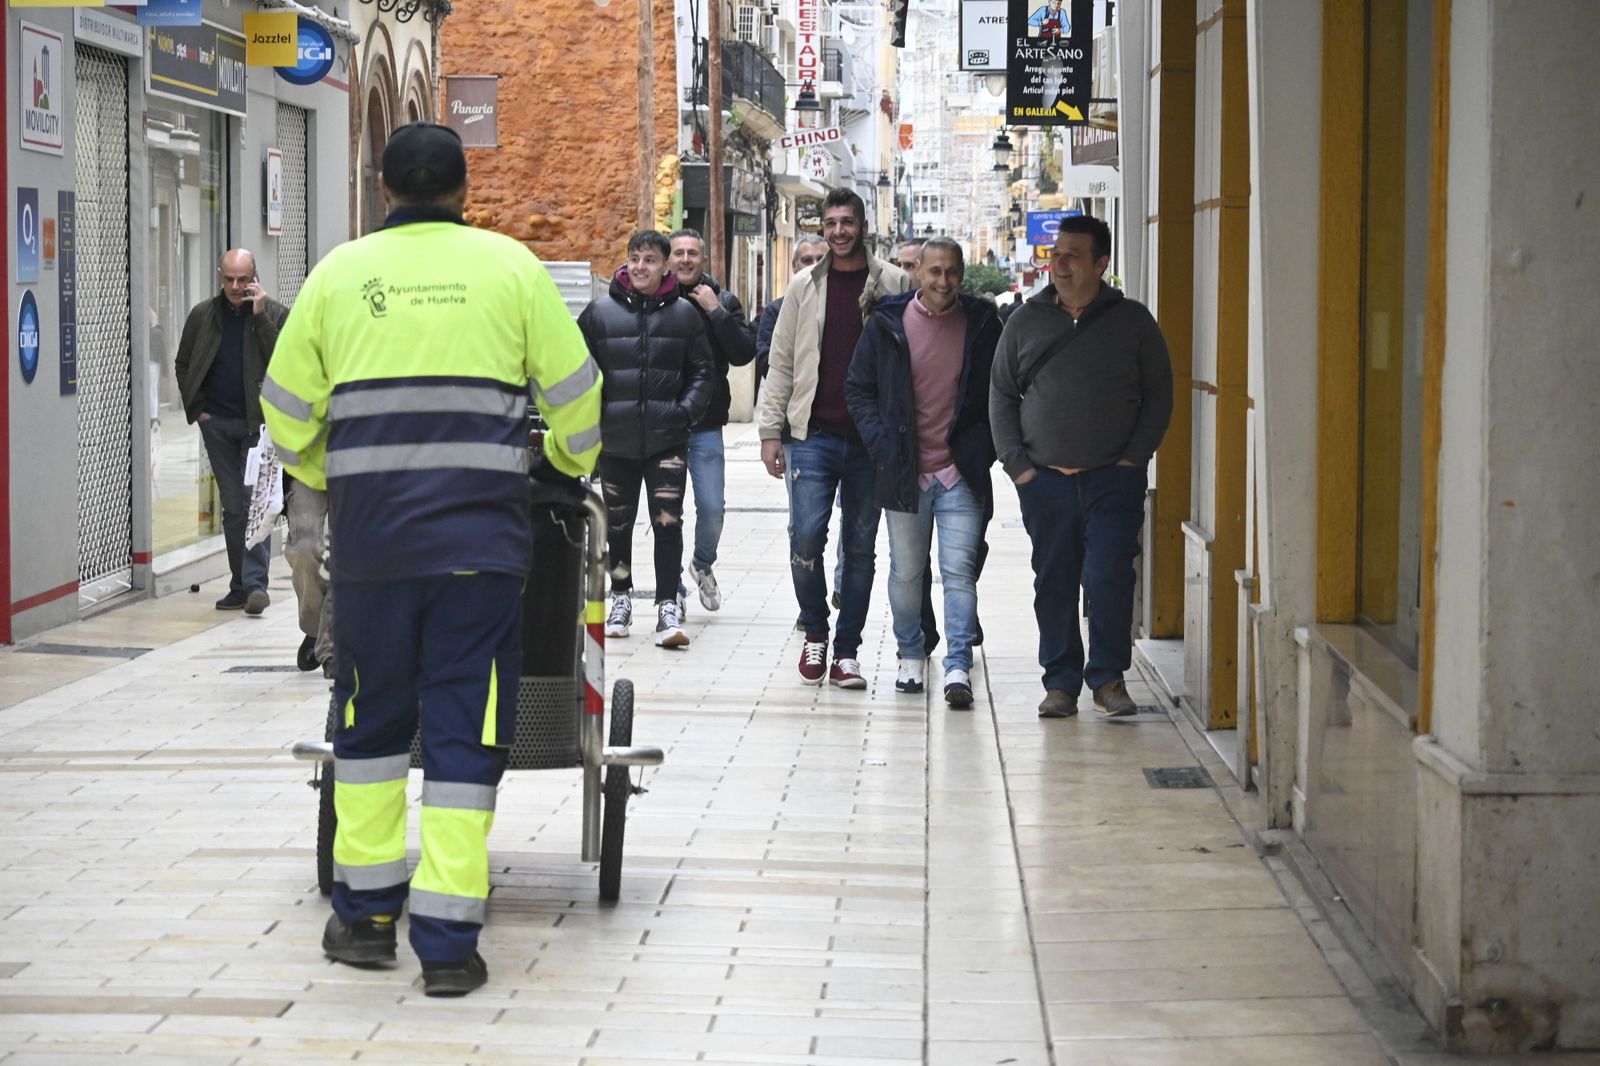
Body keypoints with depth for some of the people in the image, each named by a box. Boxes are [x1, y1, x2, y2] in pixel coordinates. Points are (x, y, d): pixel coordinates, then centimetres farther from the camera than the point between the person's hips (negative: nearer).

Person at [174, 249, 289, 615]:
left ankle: (255, 582, -14)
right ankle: (241, 585, 13)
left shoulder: (274, 313, -2)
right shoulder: (203, 315, 7)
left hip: (258, 422, -3)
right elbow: (182, 365, 16)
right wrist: (197, 409, 6)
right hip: (217, 422, 3)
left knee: (255, 501, -12)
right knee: (233, 506, 8)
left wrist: (260, 316, -17)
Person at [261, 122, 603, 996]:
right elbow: (574, 392, 7)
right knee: (464, 730, 2)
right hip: (480, 533, -1)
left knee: (370, 721, 16)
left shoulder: (339, 273, 6)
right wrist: (573, 462, 28)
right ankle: (447, 940, 0)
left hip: (370, 533, 1)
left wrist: (326, 479, 30)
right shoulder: (508, 266, 3)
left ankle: (365, 914, 23)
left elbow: (288, 413, 11)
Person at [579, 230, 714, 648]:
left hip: (667, 440, -1)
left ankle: (668, 606, -7)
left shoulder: (684, 313, 3)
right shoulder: (601, 312, 1)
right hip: (615, 439, 1)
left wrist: (687, 410, -5)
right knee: (617, 523, 13)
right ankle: (621, 597, 28)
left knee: (668, 522, -10)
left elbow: (702, 370, 9)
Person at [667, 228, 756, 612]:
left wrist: (716, 312, -12)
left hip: (705, 425, 1)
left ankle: (703, 564, 28)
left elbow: (744, 353, -7)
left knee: (712, 508, -2)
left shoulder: (723, 302, 4)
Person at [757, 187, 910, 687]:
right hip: (813, 435, 1)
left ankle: (847, 651, 12)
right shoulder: (805, 286, 8)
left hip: (872, 439, 0)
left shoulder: (893, 284, 3)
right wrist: (770, 430, 4)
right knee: (806, 536, -9)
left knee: (860, 547, 4)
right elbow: (781, 362, 10)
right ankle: (814, 632, 12)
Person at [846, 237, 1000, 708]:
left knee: (959, 571, -8)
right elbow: (859, 389, 6)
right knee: (906, 572, 11)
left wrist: (983, 449, -3)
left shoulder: (981, 324, 1)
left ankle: (958, 667, -8)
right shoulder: (887, 324, 1)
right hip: (905, 473, 1)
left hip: (961, 473, -1)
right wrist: (882, 445, -5)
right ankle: (910, 657, 27)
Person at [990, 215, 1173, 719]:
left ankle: (1108, 678, 2)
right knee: (1054, 582, 5)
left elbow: (1159, 396, 6)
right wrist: (1017, 464, 2)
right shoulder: (1026, 322, 9)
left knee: (1109, 575, -10)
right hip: (1044, 480, 2)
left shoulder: (1132, 322, 4)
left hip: (1113, 477, -2)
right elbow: (1001, 395, 12)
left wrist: (1134, 457, -4)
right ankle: (1061, 682, 14)